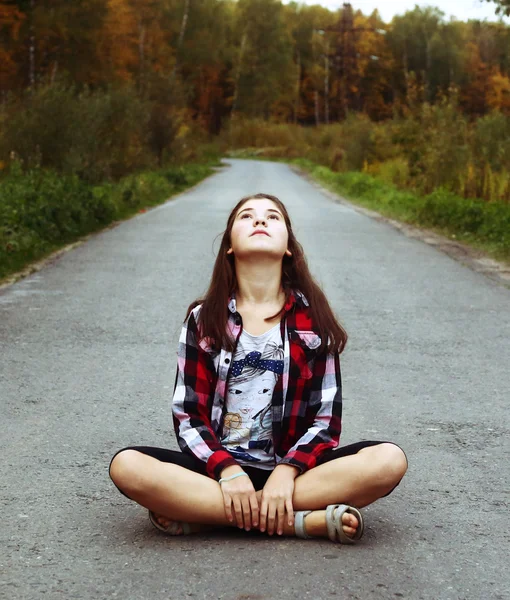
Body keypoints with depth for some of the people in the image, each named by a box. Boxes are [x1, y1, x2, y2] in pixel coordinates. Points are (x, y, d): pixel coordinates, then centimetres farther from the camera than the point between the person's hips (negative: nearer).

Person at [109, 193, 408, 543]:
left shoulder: (313, 318, 2)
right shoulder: (204, 320, 3)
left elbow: (326, 419, -1)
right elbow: (188, 416, 0)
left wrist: (286, 473, -18)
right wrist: (228, 470, -18)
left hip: (290, 468, 0)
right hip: (218, 468, 0)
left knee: (389, 461, -26)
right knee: (127, 466, -29)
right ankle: (307, 521, -27)